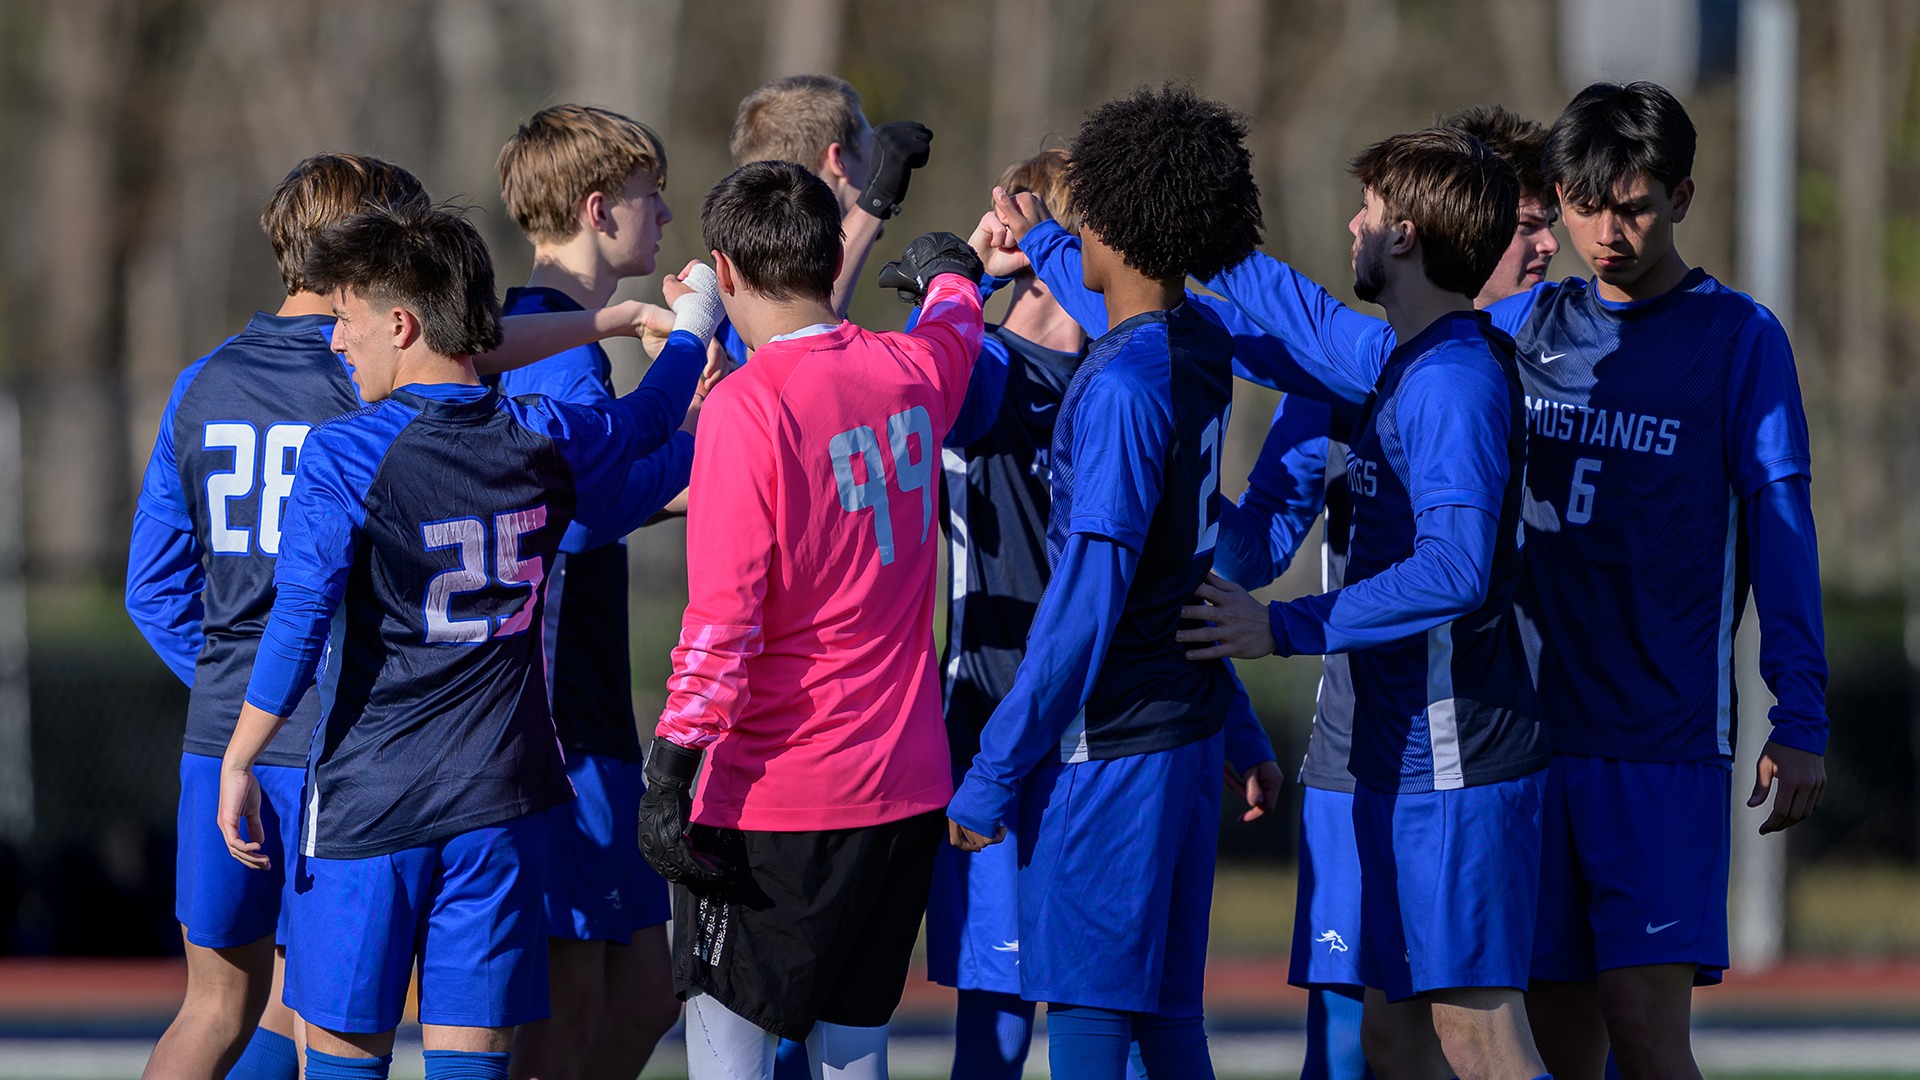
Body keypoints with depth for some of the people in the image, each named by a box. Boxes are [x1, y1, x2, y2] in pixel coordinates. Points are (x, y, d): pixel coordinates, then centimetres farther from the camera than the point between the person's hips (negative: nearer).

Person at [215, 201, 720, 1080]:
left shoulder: (344, 456, -11)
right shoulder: (545, 441, 2)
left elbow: (300, 620, -16)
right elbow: (645, 425, 24)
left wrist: (237, 761, -7)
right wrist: (691, 322, 45)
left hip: (368, 800, -3)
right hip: (498, 799, 3)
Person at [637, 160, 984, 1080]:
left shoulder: (748, 405, -16)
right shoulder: (910, 372, 4)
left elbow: (723, 616, -20)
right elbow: (958, 320, 32)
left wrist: (668, 774, -16)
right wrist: (947, 271, 55)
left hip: (777, 796, -6)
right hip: (907, 783, 6)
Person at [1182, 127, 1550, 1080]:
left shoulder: (1456, 381, -17)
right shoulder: (1401, 368, 13)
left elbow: (1455, 572, -28)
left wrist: (1286, 628, -23)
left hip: (1457, 768, -10)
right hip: (1407, 764, 10)